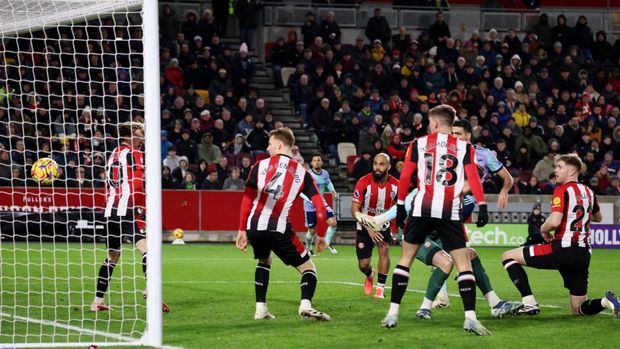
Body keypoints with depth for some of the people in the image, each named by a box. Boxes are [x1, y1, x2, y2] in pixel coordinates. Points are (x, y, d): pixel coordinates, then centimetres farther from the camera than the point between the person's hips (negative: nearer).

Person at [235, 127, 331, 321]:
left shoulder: (260, 166, 10)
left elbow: (247, 200, 5)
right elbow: (320, 206, 3)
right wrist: (320, 235, 13)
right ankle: (305, 305, -19)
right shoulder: (301, 172, 9)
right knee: (308, 268, 8)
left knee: (264, 261, 32)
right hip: (279, 229, -3)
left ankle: (260, 308, 23)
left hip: (254, 227, 3)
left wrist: (242, 230, 11)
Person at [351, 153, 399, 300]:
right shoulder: (364, 183, -22)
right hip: (365, 225, -1)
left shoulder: (395, 185, -13)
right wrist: (369, 229, -25)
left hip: (384, 225, 1)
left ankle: (380, 288, -11)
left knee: (384, 249, -24)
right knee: (363, 265, 1)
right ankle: (370, 275, 40)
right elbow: (355, 210, -18)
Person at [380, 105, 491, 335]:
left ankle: (393, 313, 10)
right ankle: (470, 316, -12)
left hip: (422, 208, 1)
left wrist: (400, 206, 15)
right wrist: (482, 206, -7)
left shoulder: (418, 144, 10)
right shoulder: (464, 147, 9)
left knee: (406, 257, 14)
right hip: (451, 212, -1)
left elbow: (405, 177, 8)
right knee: (463, 262, 2)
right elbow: (473, 178, -4)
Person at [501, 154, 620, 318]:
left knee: (508, 256, 4)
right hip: (584, 254, 7)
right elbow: (598, 218, 33)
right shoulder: (588, 192, 15)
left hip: (563, 249, -7)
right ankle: (605, 302, -15)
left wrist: (544, 229, -1)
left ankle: (530, 303, -8)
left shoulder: (562, 190, -7)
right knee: (578, 309, 16)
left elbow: (555, 221, -20)